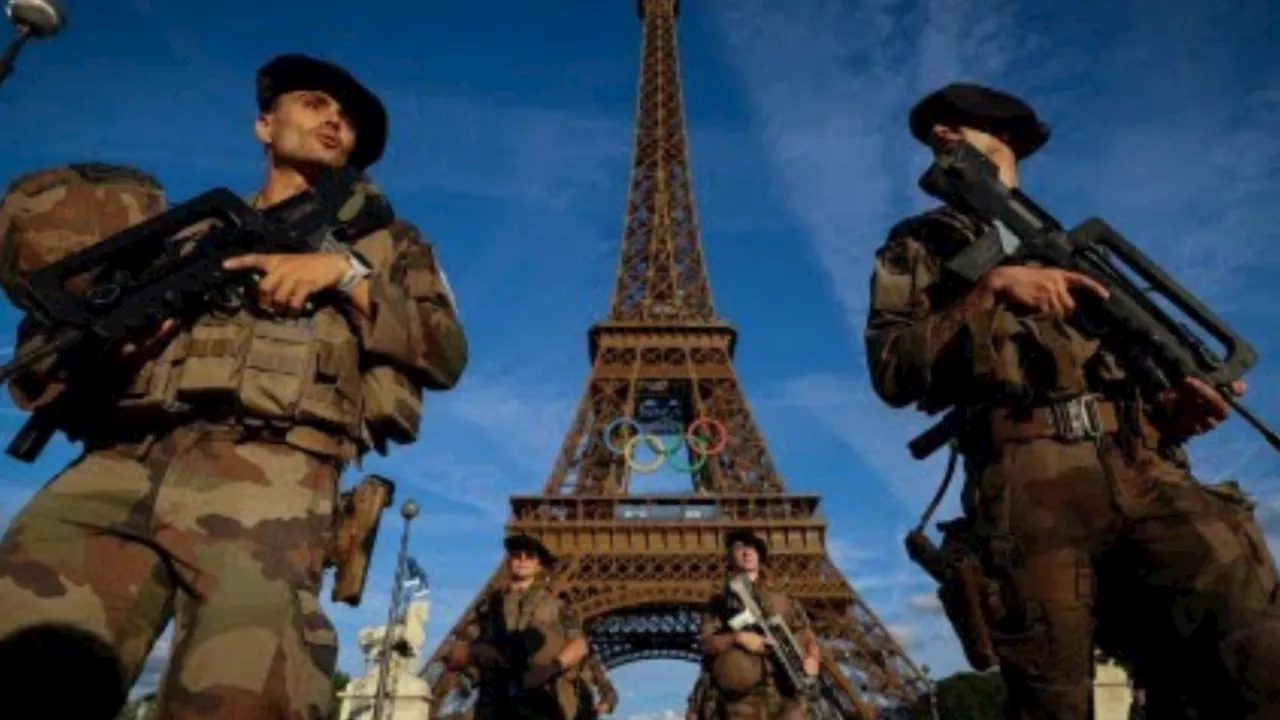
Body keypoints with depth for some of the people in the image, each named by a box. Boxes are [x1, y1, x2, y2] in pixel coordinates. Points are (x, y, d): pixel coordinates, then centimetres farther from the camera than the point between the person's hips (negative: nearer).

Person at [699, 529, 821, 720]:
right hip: (744, 700, -1)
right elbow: (707, 644, 2)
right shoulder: (720, 602, 13)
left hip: (786, 695, 2)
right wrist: (737, 637, -14)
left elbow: (808, 638, 15)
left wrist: (812, 659, -6)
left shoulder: (782, 600, 18)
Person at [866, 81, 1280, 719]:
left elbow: (1135, 358, 23)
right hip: (1031, 486, -3)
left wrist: (1176, 410, 0)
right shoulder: (921, 244, 15)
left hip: (1144, 470, 4)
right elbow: (891, 371, -2)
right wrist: (991, 290, -13)